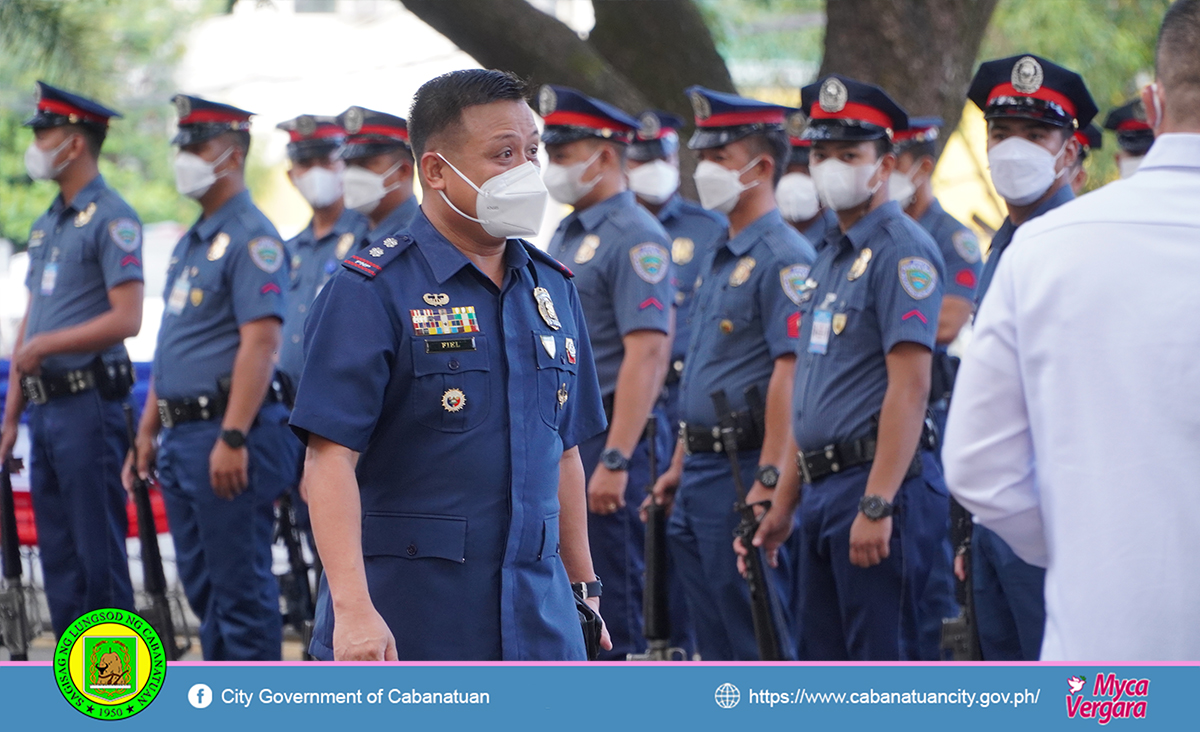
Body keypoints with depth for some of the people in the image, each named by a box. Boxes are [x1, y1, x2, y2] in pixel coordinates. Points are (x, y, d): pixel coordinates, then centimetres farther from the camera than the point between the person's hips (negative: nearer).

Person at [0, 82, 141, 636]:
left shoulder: (110, 218, -9)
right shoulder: (46, 225, 17)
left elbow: (125, 319, -16)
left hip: (87, 404, -8)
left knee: (99, 553, -6)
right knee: (58, 550, 10)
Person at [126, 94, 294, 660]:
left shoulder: (250, 239, -12)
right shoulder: (191, 242, 18)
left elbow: (261, 342, -21)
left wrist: (233, 438, -26)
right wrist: (149, 427, 20)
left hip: (224, 431, -10)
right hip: (181, 434, 10)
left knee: (240, 585, -5)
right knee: (200, 582, 14)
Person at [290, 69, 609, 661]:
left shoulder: (553, 289, 13)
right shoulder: (372, 291, -8)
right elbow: (331, 459, -15)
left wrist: (584, 588, 18)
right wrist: (353, 607, -23)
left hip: (537, 622, 6)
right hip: (407, 620, -5)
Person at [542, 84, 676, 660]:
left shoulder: (634, 238, -13)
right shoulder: (565, 236, 17)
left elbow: (648, 352, -22)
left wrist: (614, 461, -26)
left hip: (605, 438, -10)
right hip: (554, 445, 10)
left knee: (613, 612, -5)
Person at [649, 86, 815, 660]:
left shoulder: (783, 257, -13)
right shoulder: (718, 260, 18)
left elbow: (791, 371, -20)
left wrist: (769, 481, -24)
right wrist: (679, 467, 21)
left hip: (744, 473, -9)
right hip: (701, 476, 9)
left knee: (760, 640, -6)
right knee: (716, 640, 12)